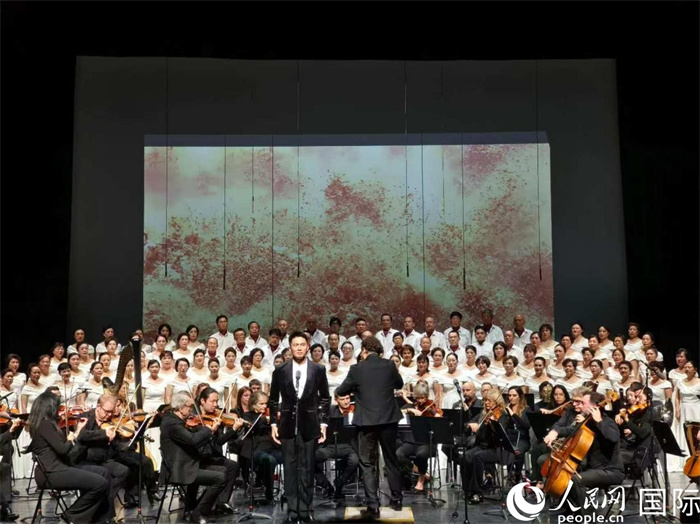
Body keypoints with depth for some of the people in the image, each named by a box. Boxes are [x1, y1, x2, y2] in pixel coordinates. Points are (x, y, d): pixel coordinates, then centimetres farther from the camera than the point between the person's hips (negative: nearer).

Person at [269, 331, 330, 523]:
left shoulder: (318, 370, 1)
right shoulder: (280, 370, 2)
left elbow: (325, 398, 5)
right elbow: (273, 399, 8)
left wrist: (323, 423, -1)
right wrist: (273, 423, 2)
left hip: (309, 425, -1)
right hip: (288, 425, 1)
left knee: (307, 469, 3)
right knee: (290, 469, 5)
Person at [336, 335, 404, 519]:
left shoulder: (356, 369, -7)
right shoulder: (389, 365, -1)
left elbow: (340, 391, 4)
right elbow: (400, 384, 16)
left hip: (366, 421, -2)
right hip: (388, 419, 3)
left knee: (368, 464, 3)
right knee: (391, 460, 17)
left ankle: (373, 506, -3)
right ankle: (396, 500, 25)